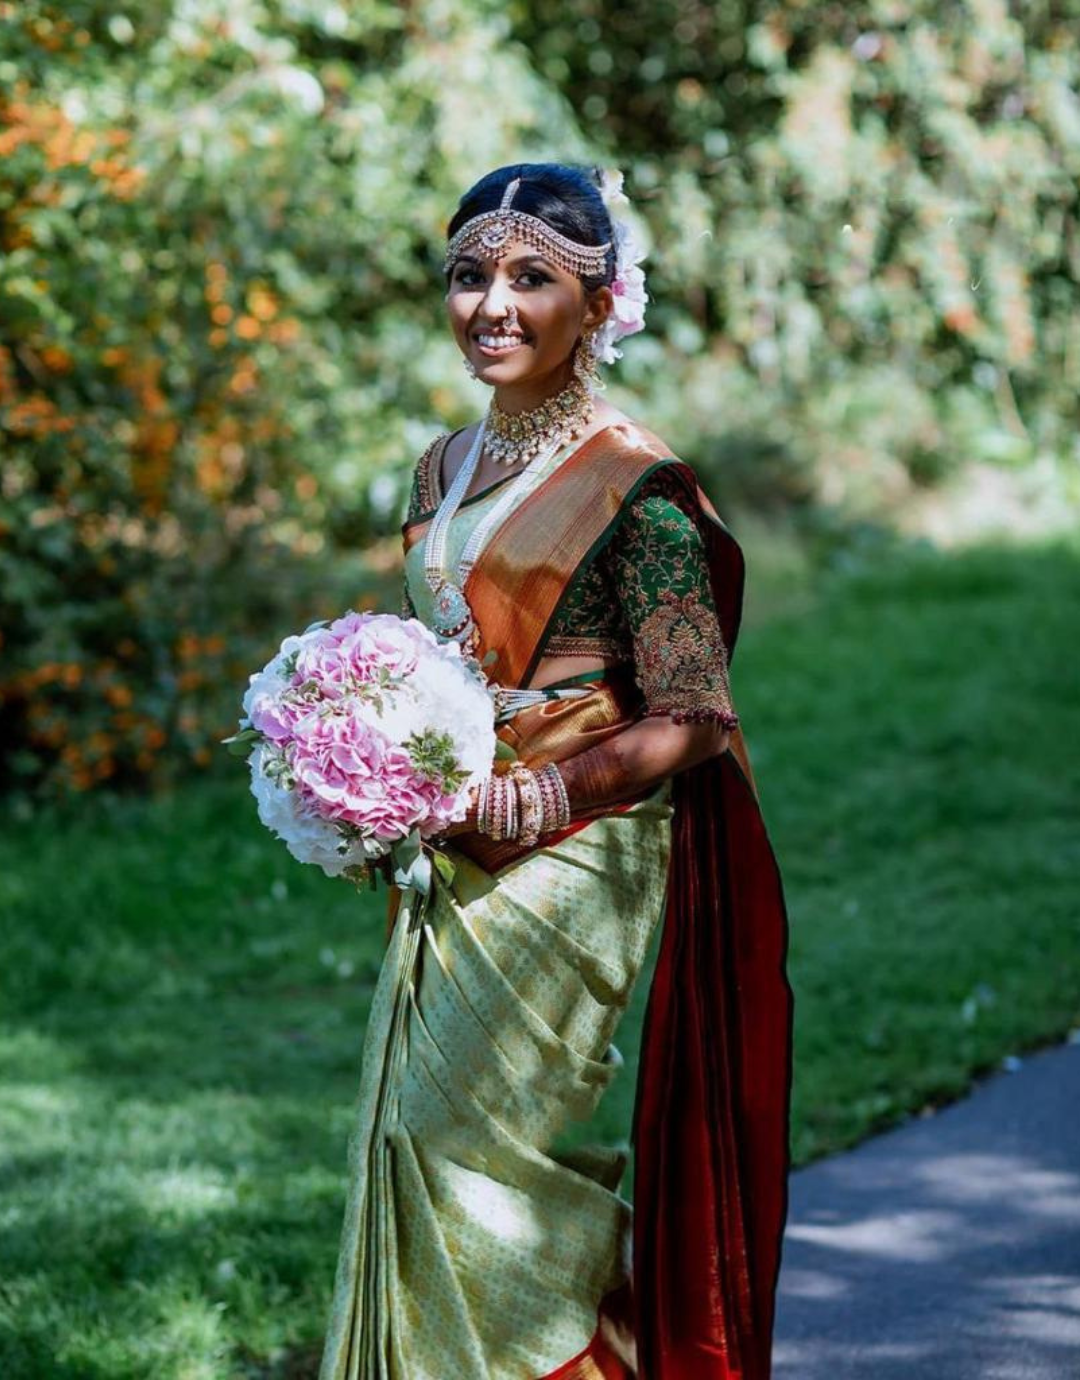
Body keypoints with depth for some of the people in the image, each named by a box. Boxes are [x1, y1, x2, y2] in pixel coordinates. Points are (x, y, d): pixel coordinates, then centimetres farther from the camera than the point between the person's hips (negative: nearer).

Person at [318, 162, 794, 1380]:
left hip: (565, 868, -7)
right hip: (451, 869, 7)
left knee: (455, 1131, -10)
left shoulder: (632, 483, -11)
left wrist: (522, 804, -17)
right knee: (411, 1147, 6)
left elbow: (691, 722, -12)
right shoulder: (447, 468, 12)